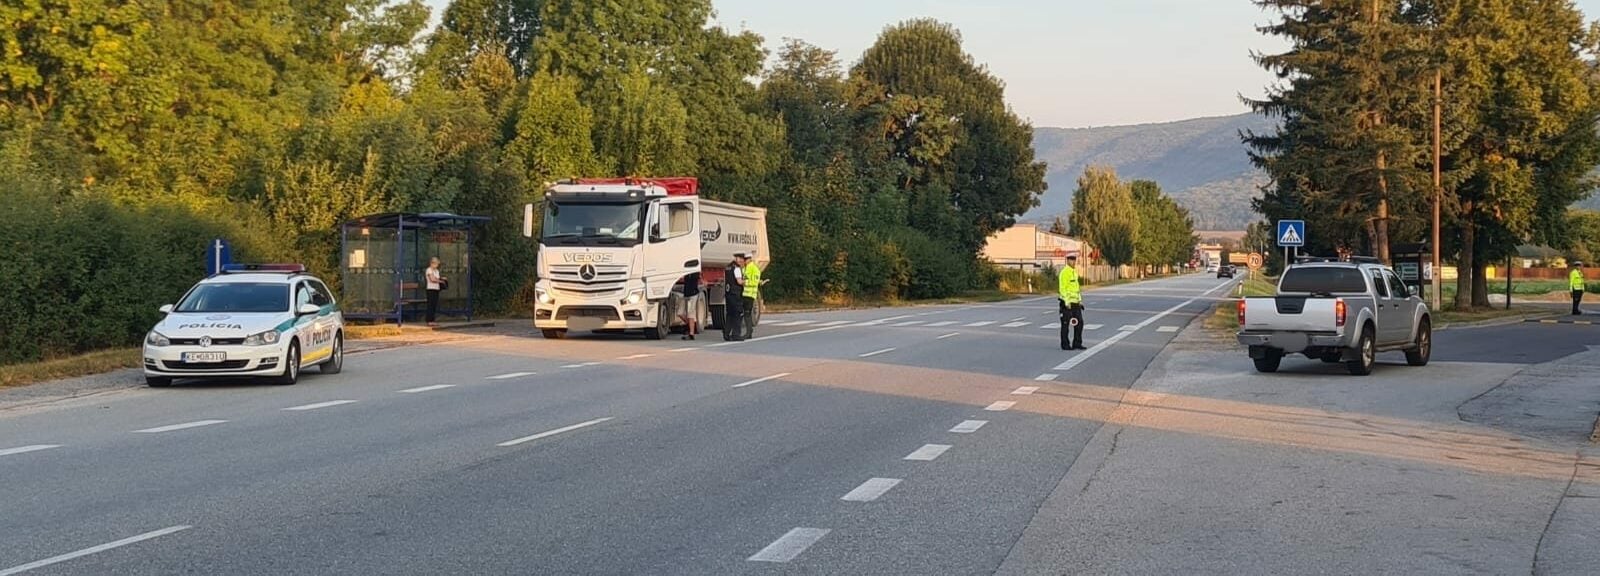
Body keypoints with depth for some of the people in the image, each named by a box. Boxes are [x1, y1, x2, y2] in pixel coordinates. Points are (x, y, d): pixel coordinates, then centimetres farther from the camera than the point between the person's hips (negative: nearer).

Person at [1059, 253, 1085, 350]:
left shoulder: (1074, 272, 15)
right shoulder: (1065, 272, -13)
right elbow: (1063, 288, -18)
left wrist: (1080, 300, 17)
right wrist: (1067, 302, -21)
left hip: (1075, 302, 8)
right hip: (1067, 302, -8)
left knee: (1079, 323, 8)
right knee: (1066, 324, 0)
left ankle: (1077, 343, 14)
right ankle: (1065, 345, 6)